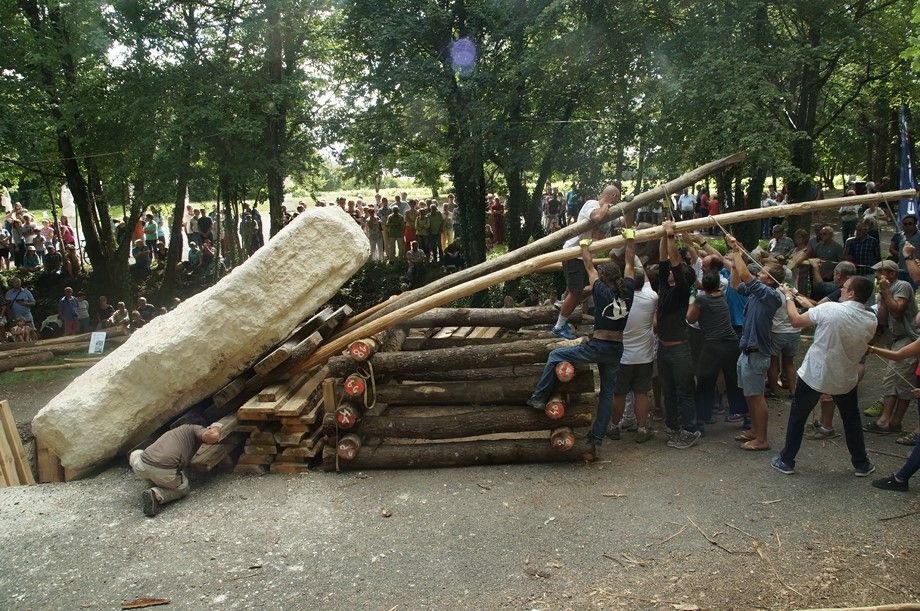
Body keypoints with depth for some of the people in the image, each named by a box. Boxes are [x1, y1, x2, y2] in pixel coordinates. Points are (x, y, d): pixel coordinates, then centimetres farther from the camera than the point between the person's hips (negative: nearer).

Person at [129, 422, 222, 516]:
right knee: (182, 489, 27)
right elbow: (213, 436, -8)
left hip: (143, 467, 6)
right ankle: (156, 495, -3)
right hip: (166, 472, -6)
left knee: (135, 455, 40)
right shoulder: (195, 428, 13)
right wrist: (216, 427, 13)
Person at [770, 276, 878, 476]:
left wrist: (789, 297, 4)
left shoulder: (829, 309, -23)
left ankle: (786, 461, 20)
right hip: (845, 379, 4)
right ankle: (862, 464, 33)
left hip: (814, 375, -3)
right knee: (851, 420, 22)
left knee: (797, 418, 13)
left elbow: (796, 321, -13)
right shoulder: (871, 321, -7)